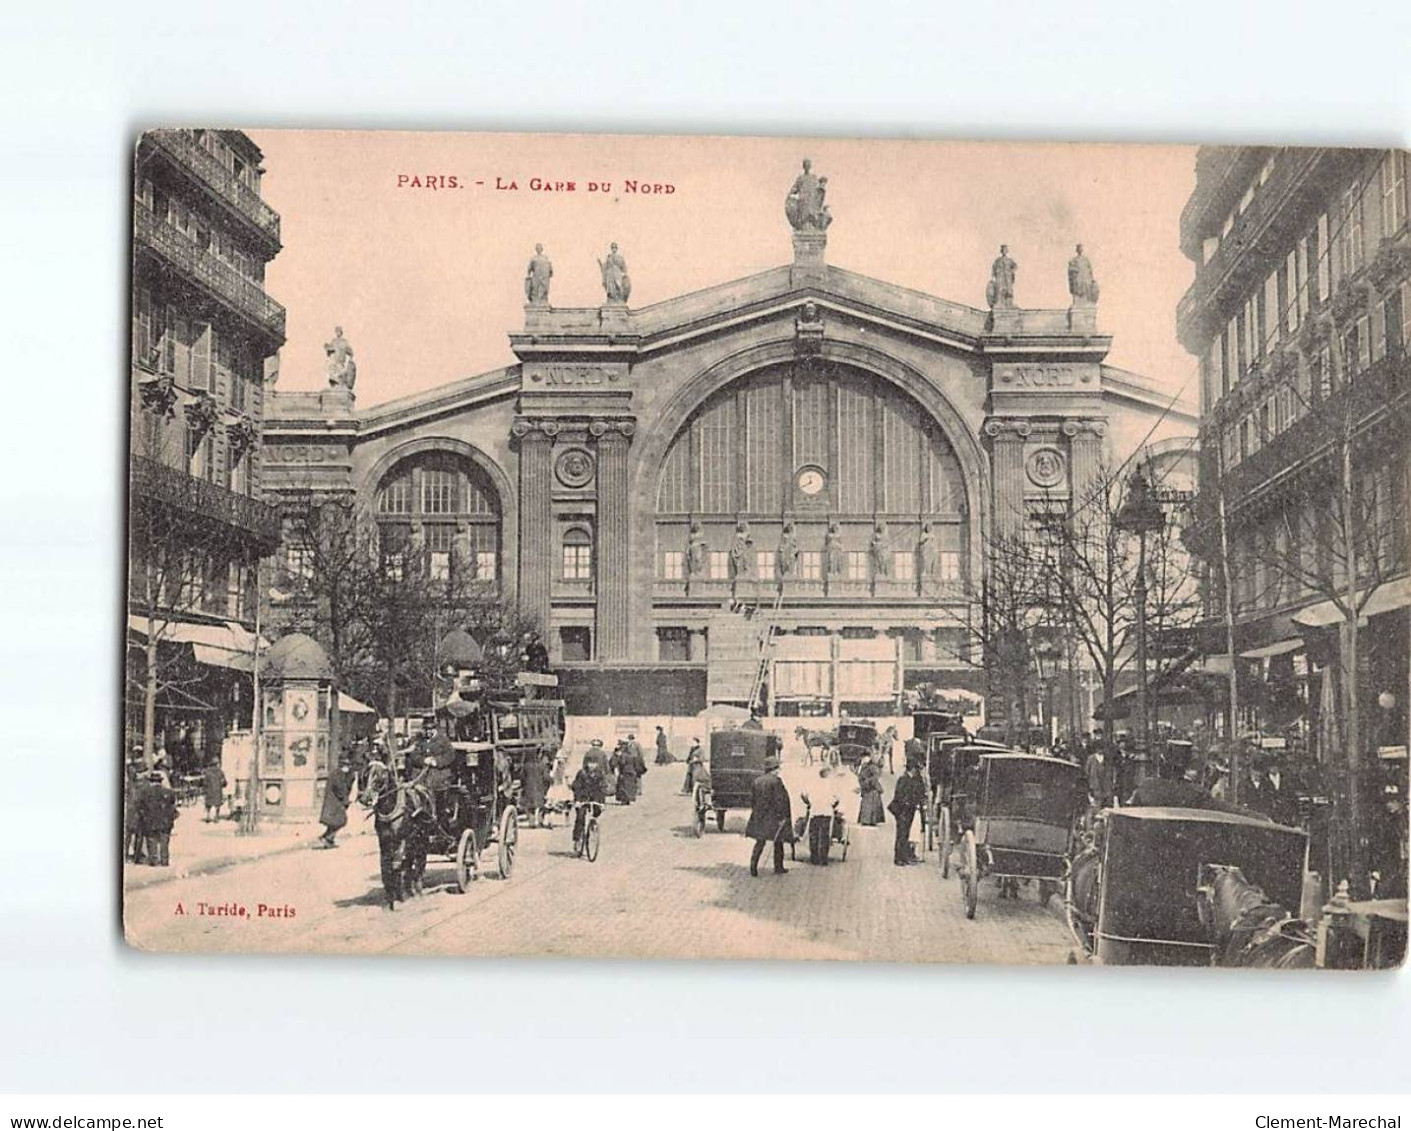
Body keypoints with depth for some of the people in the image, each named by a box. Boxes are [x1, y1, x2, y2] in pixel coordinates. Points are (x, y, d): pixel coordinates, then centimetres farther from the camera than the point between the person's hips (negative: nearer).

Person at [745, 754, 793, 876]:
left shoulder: (756, 781, 6)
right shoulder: (776, 782, -13)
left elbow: (752, 799, 10)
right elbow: (780, 800, -16)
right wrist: (782, 816, -11)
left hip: (759, 817, 5)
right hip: (774, 816, -5)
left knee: (760, 842, 11)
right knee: (778, 842, 9)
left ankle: (753, 864, -4)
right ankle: (778, 868, 14)